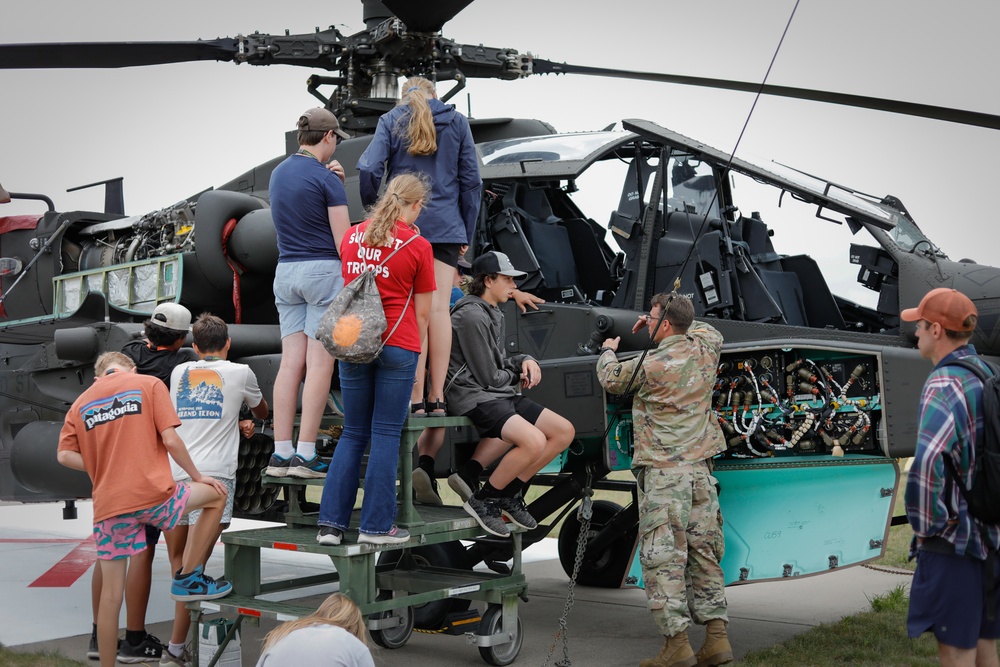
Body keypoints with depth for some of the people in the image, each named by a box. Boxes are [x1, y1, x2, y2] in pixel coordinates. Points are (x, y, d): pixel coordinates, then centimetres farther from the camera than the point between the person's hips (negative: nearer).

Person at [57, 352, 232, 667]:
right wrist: (197, 476, 9)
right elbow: (170, 439, -4)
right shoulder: (149, 384, 6)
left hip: (107, 506, 4)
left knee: (111, 595, 11)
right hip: (154, 494, -4)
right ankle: (188, 578, 16)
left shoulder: (80, 402, 15)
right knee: (216, 495, 20)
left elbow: (64, 455, 4)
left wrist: (104, 466, 15)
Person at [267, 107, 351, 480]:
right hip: (324, 271, -7)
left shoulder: (278, 174, 13)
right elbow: (343, 240, -11)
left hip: (286, 271, 7)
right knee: (319, 364, -5)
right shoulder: (325, 179, -10)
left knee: (290, 362, 5)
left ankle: (281, 453, 3)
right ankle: (305, 455, -6)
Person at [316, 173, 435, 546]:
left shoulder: (353, 236, 8)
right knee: (386, 435, 2)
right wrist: (417, 352, 11)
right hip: (397, 346, -4)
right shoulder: (418, 246, -3)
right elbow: (422, 311, 0)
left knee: (353, 434, 11)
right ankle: (377, 526, 4)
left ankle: (331, 523, 8)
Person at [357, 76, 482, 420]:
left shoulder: (391, 121, 7)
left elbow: (369, 169, -6)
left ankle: (416, 398, -4)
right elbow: (471, 180, 9)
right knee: (439, 308, 0)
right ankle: (437, 398, 1)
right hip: (446, 226, 1)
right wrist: (467, 233, 13)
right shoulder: (457, 122, 12)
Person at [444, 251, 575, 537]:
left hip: (502, 395, 10)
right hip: (476, 398, -10)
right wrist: (518, 377, 5)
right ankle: (482, 500, -11)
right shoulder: (471, 315, -15)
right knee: (534, 441, -30)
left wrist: (524, 361, 2)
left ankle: (510, 494, 8)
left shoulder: (494, 314, 16)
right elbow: (489, 377, -15)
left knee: (564, 431, 1)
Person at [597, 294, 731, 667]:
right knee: (703, 553, 9)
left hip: (663, 472, -7)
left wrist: (608, 351, 29)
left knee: (662, 557, -4)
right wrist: (658, 322, 29)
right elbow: (709, 330, 32)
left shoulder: (651, 366, -12)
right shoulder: (705, 350, 6)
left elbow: (611, 379, 7)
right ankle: (716, 637, 9)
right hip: (700, 468, 7)